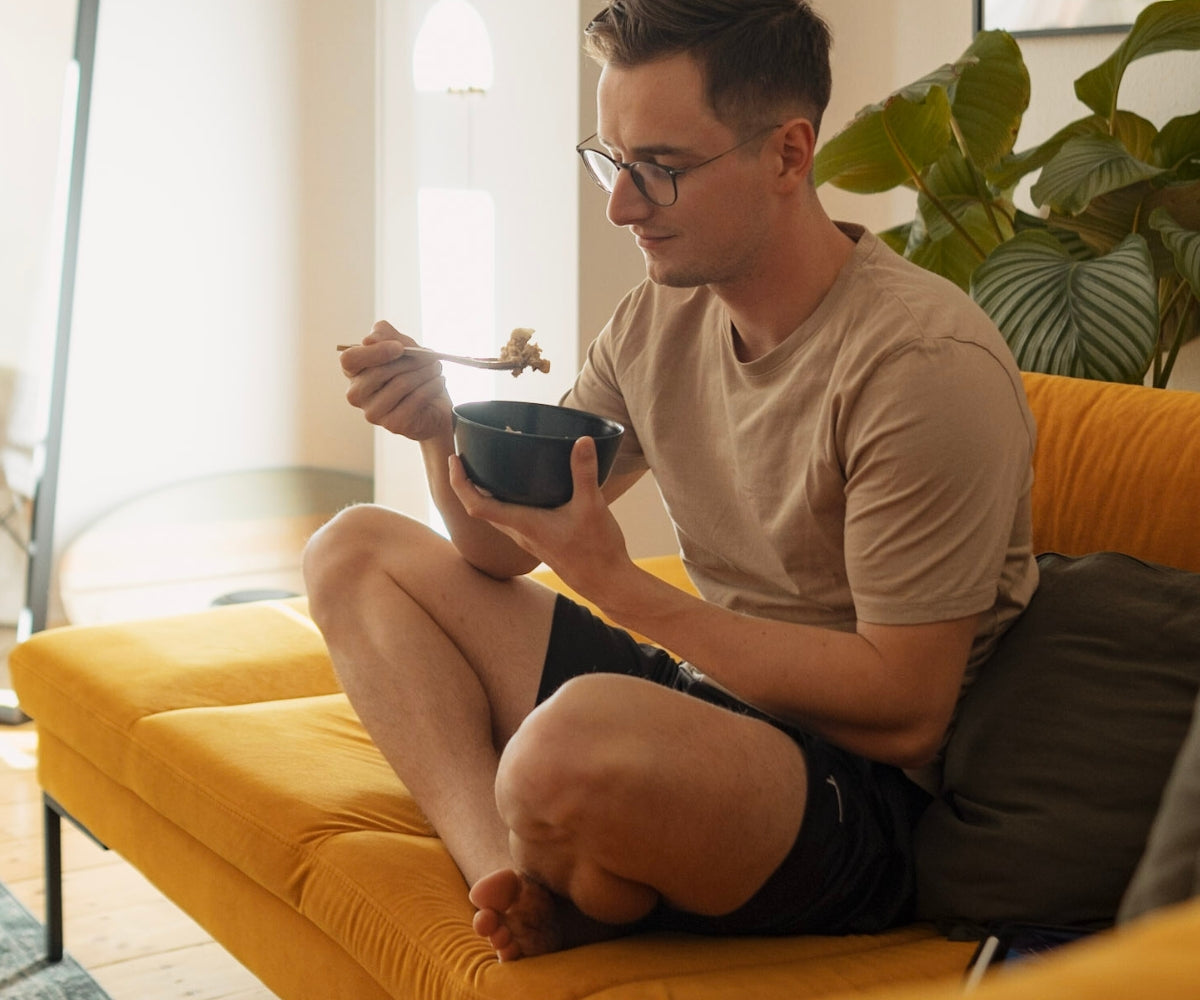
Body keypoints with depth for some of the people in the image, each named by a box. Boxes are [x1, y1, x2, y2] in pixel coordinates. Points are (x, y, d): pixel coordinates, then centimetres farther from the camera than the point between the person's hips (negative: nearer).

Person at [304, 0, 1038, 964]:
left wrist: (614, 581, -23)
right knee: (355, 550, 8)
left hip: (865, 792, -8)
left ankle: (582, 891, -2)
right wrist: (442, 430, -10)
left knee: (573, 742, -40)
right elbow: (500, 552, 13)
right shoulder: (658, 320, 4)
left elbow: (904, 713, -23)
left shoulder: (926, 362, -21)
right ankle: (512, 876, -15)